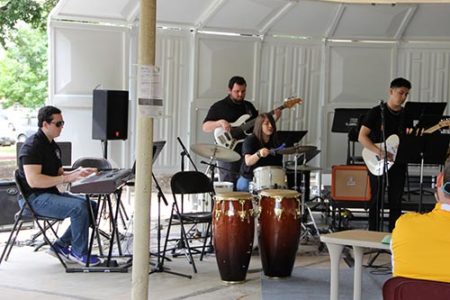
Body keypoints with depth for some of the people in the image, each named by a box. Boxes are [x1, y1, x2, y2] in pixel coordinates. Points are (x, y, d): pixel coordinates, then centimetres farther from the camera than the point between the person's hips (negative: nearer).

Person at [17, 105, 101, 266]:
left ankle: (61, 245, 5)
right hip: (36, 198, -10)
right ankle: (79, 253, -11)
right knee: (79, 206, -28)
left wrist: (78, 172, 2)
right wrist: (68, 178, -25)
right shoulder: (32, 146, -15)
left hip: (51, 193, 10)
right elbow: (33, 180, -25)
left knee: (92, 206, 0)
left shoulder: (53, 146, 17)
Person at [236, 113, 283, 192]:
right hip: (248, 180, -4)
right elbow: (248, 161, -22)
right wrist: (259, 154, -41)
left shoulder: (275, 144, 11)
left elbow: (278, 164, 19)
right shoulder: (250, 140, -6)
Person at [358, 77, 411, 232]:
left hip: (398, 163, 5)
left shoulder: (406, 115, 10)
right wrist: (379, 151, -21)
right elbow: (362, 136, -10)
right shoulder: (377, 112, -5)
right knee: (376, 201, 1)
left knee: (396, 203, 7)